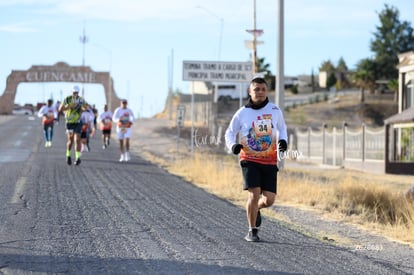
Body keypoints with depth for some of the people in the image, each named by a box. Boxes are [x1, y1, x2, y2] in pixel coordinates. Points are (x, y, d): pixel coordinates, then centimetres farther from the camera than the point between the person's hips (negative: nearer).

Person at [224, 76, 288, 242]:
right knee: (254, 194, -16)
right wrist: (233, 146, -13)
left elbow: (282, 128, 19)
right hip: (249, 160, -2)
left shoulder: (275, 110, 3)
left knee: (269, 199, -1)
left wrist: (283, 141, -2)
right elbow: (229, 133, 8)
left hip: (269, 161, 2)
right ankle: (252, 231, 0)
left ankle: (256, 209, 36)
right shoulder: (242, 113, -2)